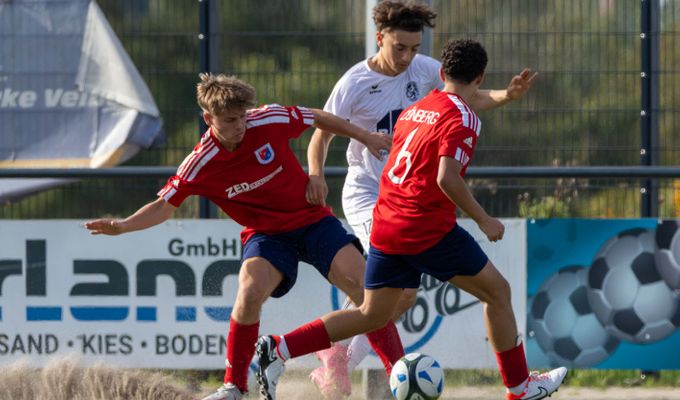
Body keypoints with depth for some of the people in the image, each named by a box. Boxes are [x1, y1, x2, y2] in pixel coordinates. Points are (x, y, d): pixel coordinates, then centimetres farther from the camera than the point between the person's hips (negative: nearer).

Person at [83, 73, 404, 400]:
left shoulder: (268, 121, -16)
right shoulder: (200, 164, -16)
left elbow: (318, 119, 2)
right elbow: (165, 204, -7)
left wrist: (364, 137, 10)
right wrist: (123, 225, -22)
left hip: (312, 219, 1)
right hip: (267, 234, -1)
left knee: (362, 284, -14)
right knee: (250, 292, -28)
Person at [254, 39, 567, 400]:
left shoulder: (412, 111, 13)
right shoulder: (462, 117, -11)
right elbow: (447, 178, -22)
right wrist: (483, 220, -14)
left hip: (385, 227, 7)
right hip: (430, 230, -7)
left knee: (372, 315, 12)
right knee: (497, 292, 9)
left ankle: (278, 349, 0)